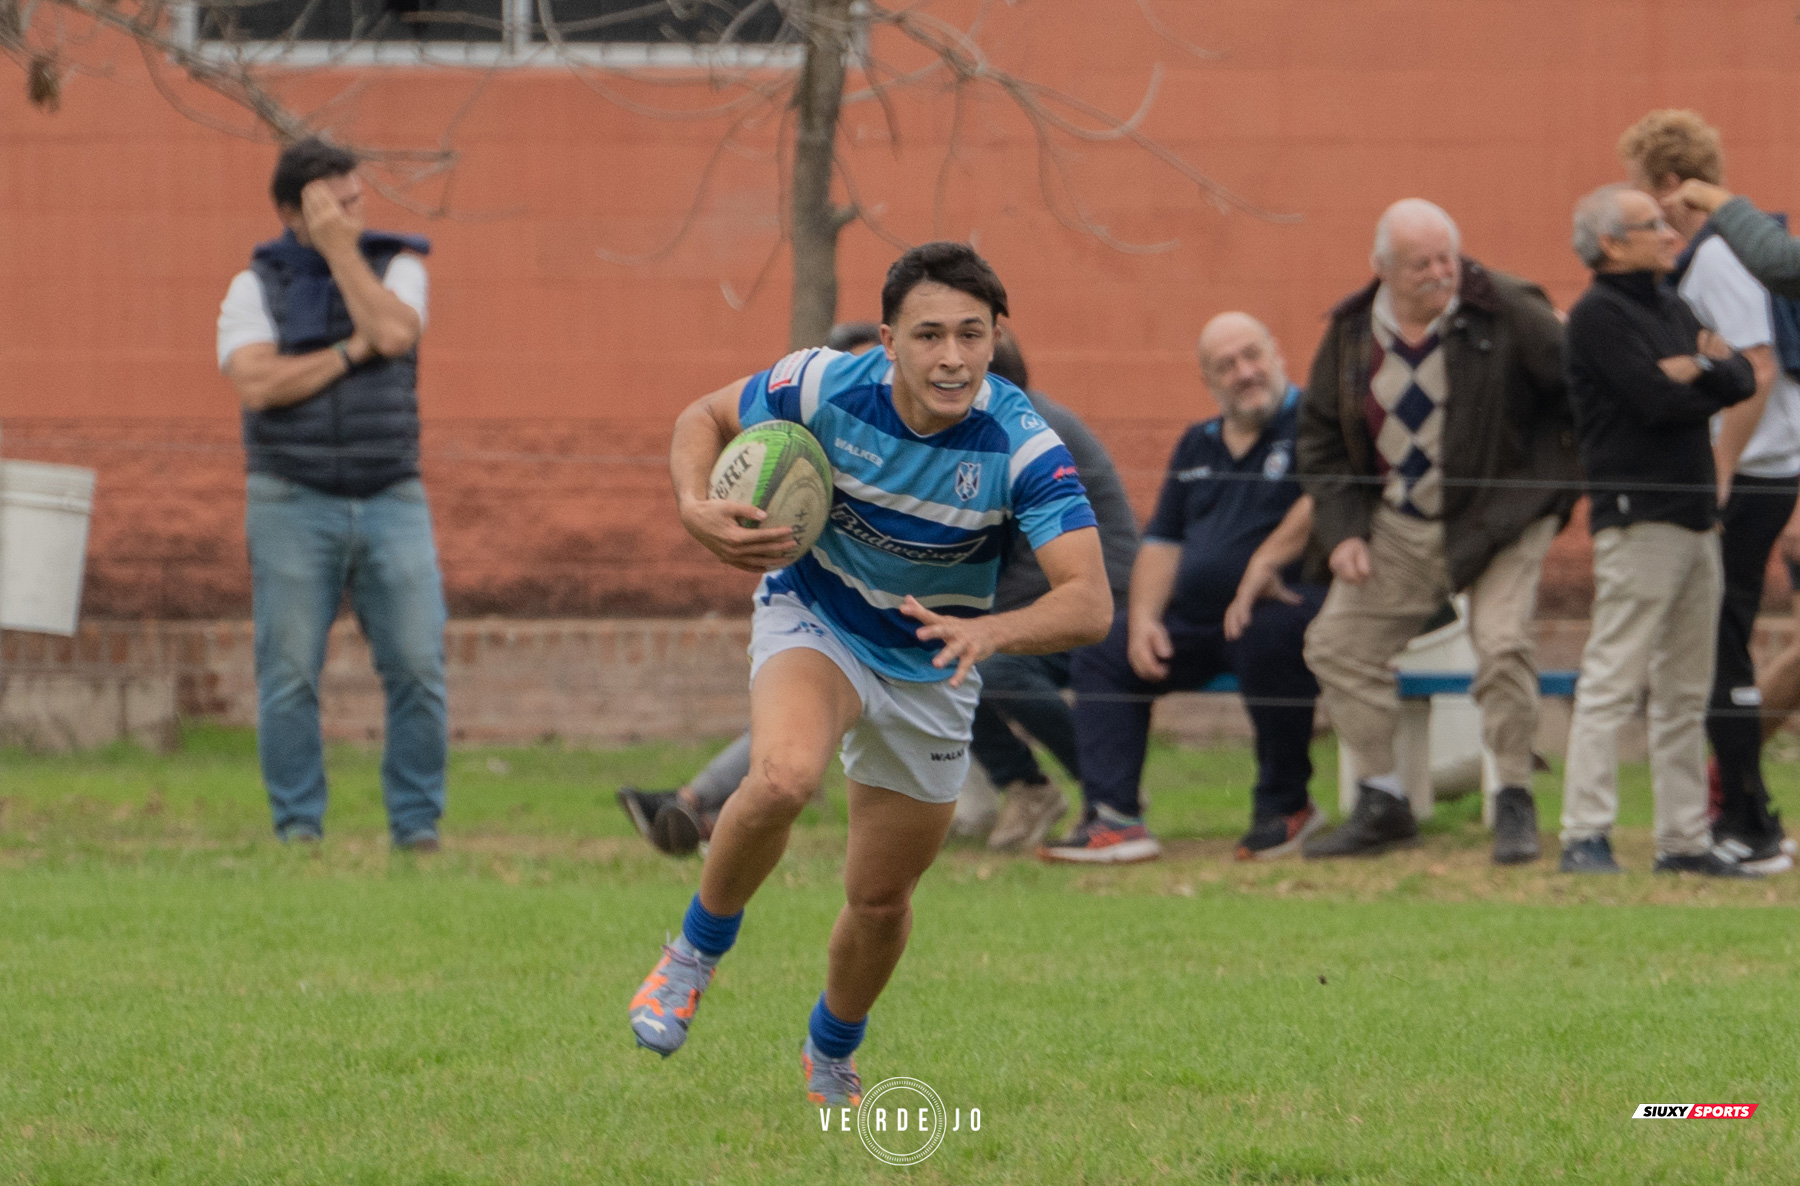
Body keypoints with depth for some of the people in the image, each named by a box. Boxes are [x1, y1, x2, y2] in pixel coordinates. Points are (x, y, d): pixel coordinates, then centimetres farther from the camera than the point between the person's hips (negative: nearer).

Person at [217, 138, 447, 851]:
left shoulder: (396, 267, 9)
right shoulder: (255, 288, 5)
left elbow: (394, 332, -13)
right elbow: (257, 384, -11)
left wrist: (340, 249, -9)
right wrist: (353, 352, -9)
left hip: (391, 500, 1)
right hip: (294, 503, -1)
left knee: (418, 668, -7)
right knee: (289, 677, -4)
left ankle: (416, 823, 0)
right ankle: (298, 828, 2)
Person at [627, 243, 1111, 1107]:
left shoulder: (1021, 446, -28)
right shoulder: (826, 387, -24)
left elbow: (1089, 602, -35)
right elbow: (705, 418, -4)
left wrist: (988, 631, -54)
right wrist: (696, 507, -25)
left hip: (930, 672, 1)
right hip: (815, 620, -1)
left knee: (881, 898, 10)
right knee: (784, 777, -34)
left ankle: (832, 1055, 41)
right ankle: (698, 950, -7)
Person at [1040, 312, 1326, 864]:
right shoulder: (1197, 446, 20)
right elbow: (1162, 542, 19)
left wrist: (1266, 560, -27)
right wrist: (1144, 618, 3)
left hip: (1290, 606, -8)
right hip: (1196, 621, 8)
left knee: (1267, 637, -39)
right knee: (1102, 653, -3)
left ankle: (1285, 806, -18)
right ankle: (1112, 820, -14)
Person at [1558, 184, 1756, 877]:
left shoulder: (1671, 310, 19)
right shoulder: (1600, 314, -8)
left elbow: (1743, 380, 10)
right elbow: (1658, 401, -17)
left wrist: (1699, 369, -9)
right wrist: (1711, 383, 1)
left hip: (1694, 517, 9)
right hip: (1638, 519, -9)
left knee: (1686, 692, 10)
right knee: (1613, 683, -11)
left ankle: (1683, 839, 13)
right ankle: (1584, 837, -11)